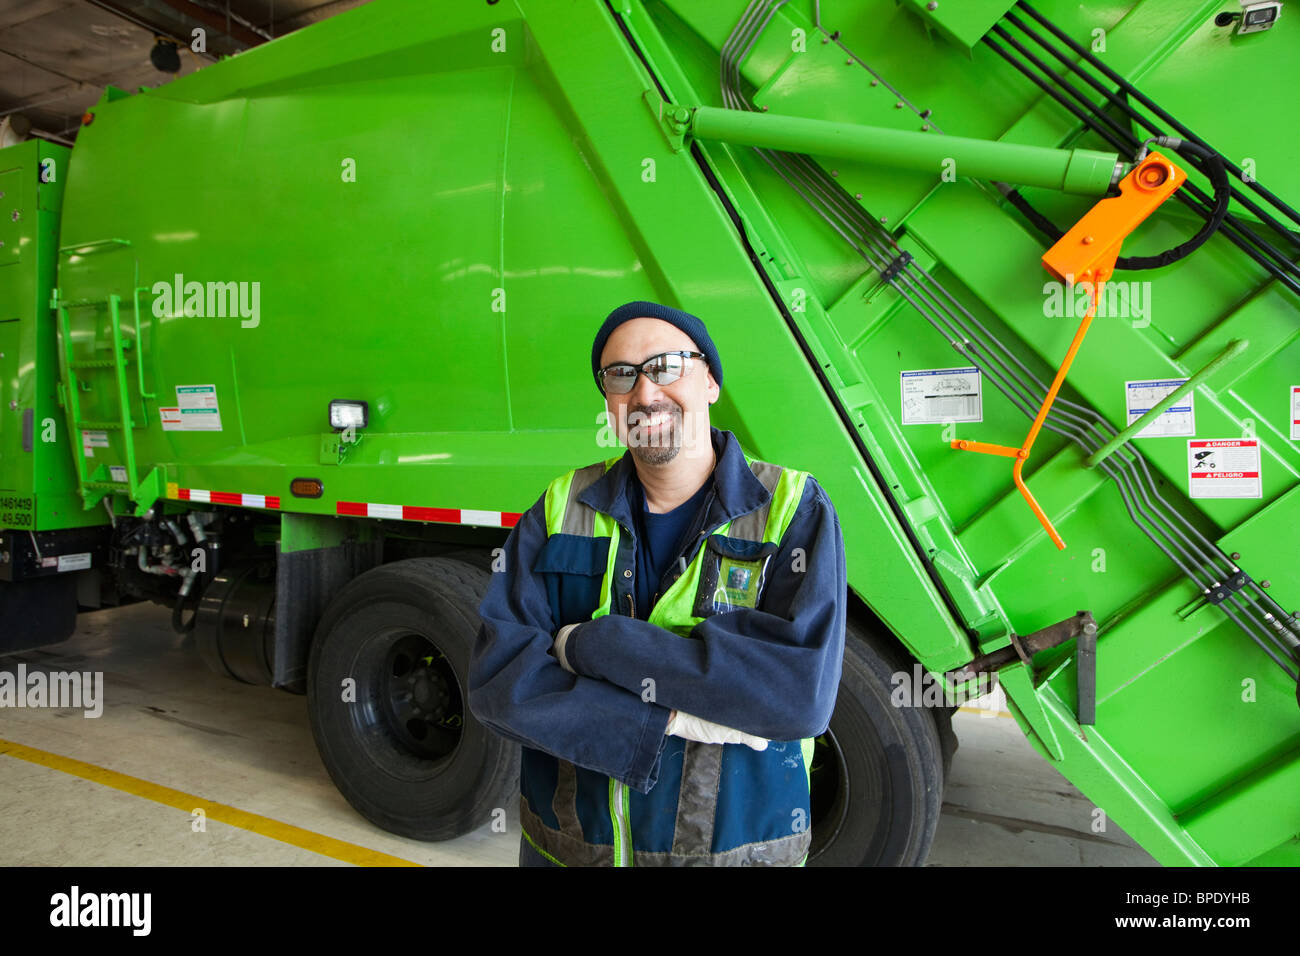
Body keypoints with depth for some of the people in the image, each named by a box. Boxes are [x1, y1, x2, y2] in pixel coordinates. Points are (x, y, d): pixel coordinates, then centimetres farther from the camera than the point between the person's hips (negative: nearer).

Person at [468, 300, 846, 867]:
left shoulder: (794, 509, -12)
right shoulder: (563, 509, -5)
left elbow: (804, 692, -25)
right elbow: (495, 678, -13)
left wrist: (594, 644, -24)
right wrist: (671, 718, -23)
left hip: (736, 846, -1)